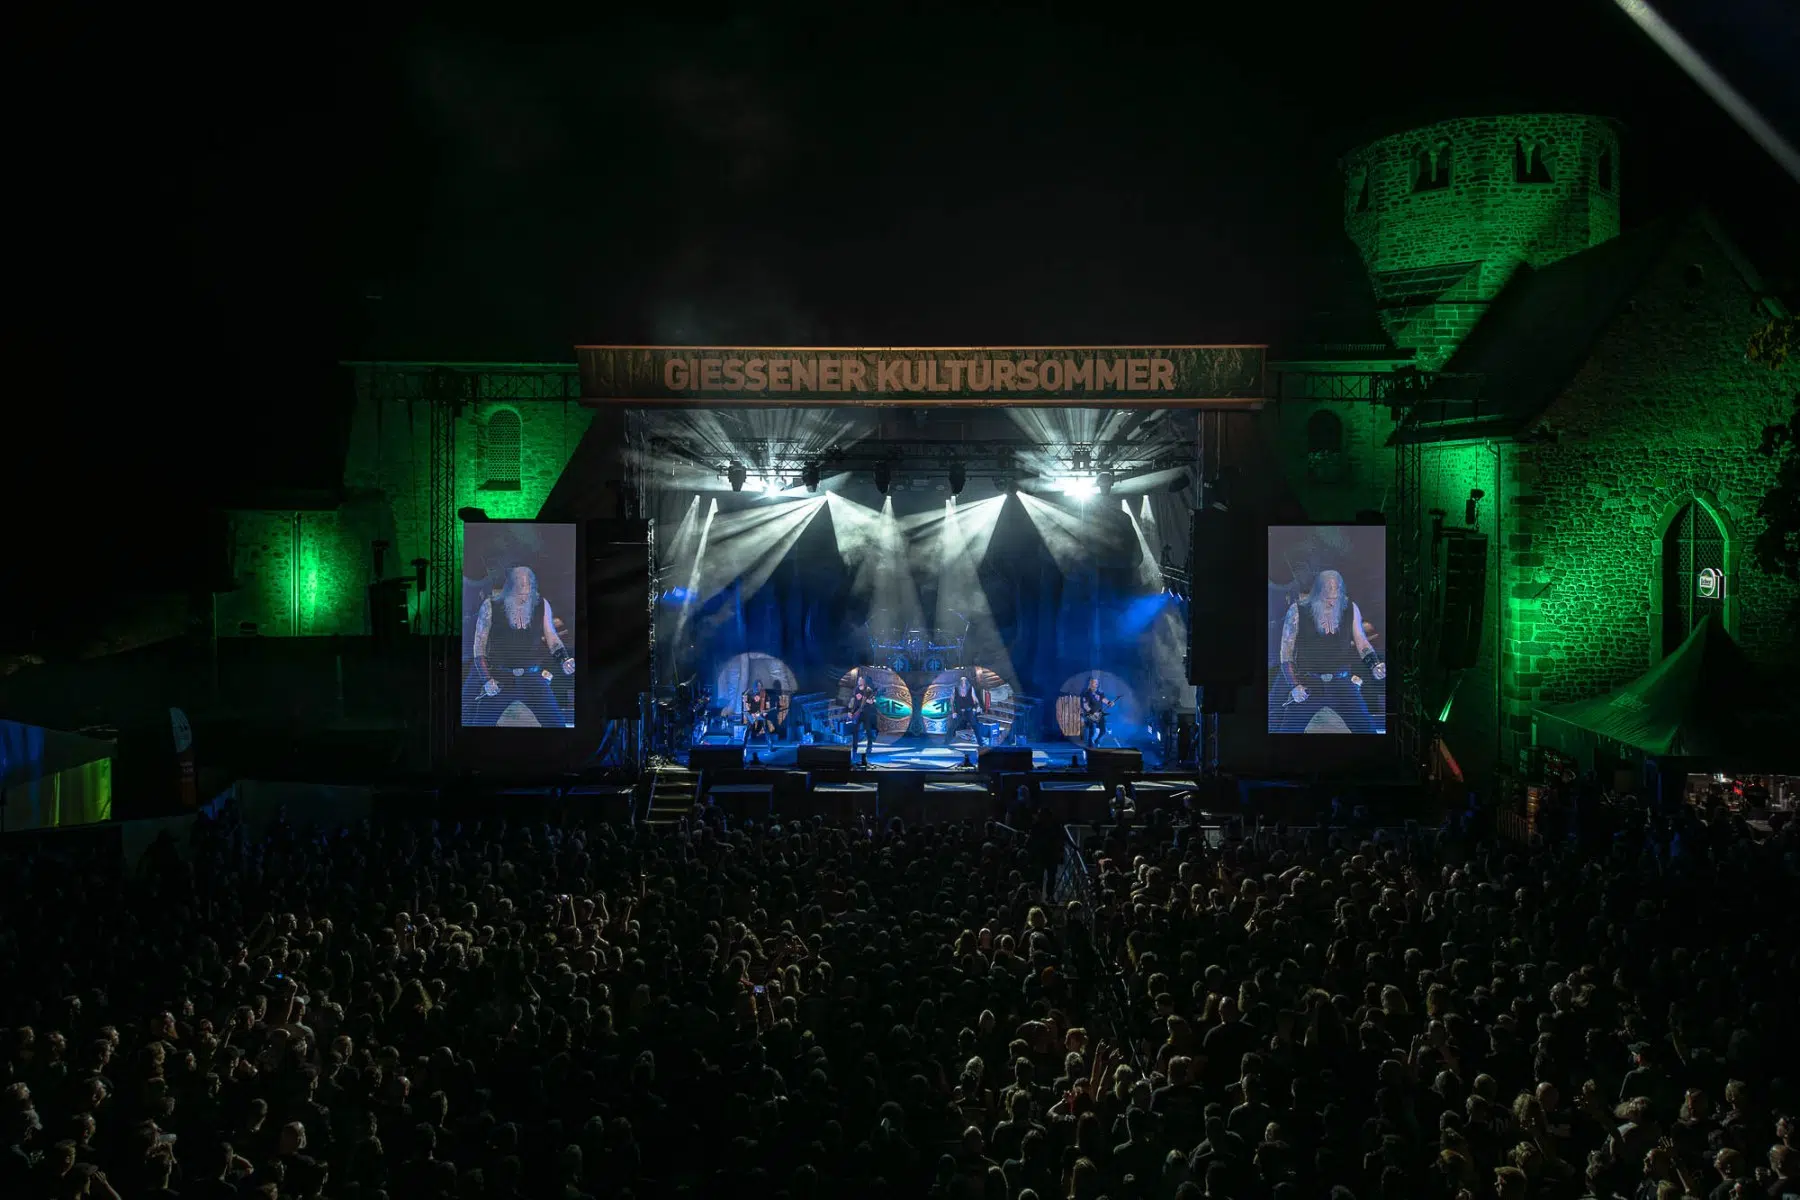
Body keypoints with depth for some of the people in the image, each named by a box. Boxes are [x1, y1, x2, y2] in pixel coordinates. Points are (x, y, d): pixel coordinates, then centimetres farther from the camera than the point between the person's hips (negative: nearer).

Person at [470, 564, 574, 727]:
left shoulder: (542, 606, 1)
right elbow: (479, 645, 0)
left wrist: (564, 659, -7)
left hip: (533, 677, 1)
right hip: (500, 680, -1)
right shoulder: (491, 607, -5)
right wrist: (486, 679, -7)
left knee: (557, 725, -8)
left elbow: (552, 639, 10)